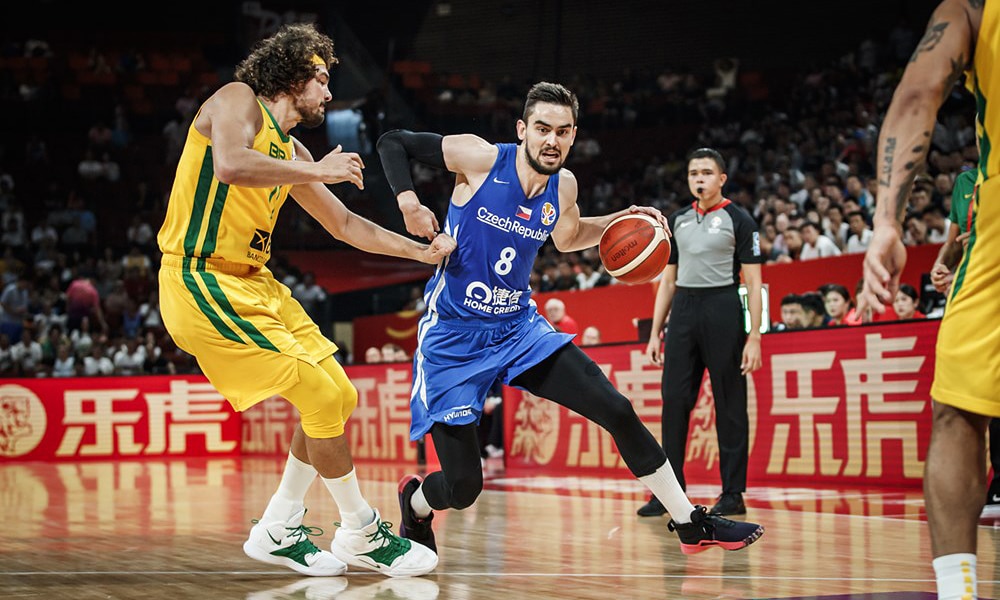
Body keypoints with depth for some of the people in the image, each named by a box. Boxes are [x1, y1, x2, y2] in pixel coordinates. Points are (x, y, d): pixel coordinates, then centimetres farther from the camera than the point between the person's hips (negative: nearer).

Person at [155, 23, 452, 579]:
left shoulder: (291, 153, 18)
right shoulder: (237, 100, -6)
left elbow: (345, 224, 27)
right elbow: (230, 165, -28)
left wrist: (423, 251, 21)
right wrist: (318, 170, -18)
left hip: (254, 283, 9)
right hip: (203, 283, -9)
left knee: (340, 395, 9)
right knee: (322, 397, -11)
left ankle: (278, 531, 18)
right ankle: (363, 533, 4)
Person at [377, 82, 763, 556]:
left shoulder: (563, 186, 0)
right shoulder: (480, 158, -16)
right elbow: (391, 142, -7)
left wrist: (621, 220, 8)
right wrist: (409, 203, -22)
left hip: (519, 326, 5)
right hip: (453, 337, -5)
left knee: (618, 412, -6)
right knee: (462, 486, -9)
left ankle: (690, 523, 7)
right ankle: (414, 504, 28)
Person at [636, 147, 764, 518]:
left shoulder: (738, 220, -1)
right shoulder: (678, 220, 14)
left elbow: (753, 283, -5)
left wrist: (754, 337, -12)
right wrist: (655, 333, 12)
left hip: (722, 310, -5)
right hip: (683, 310, 5)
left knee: (730, 404, -1)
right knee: (674, 400, 1)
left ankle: (733, 494, 4)